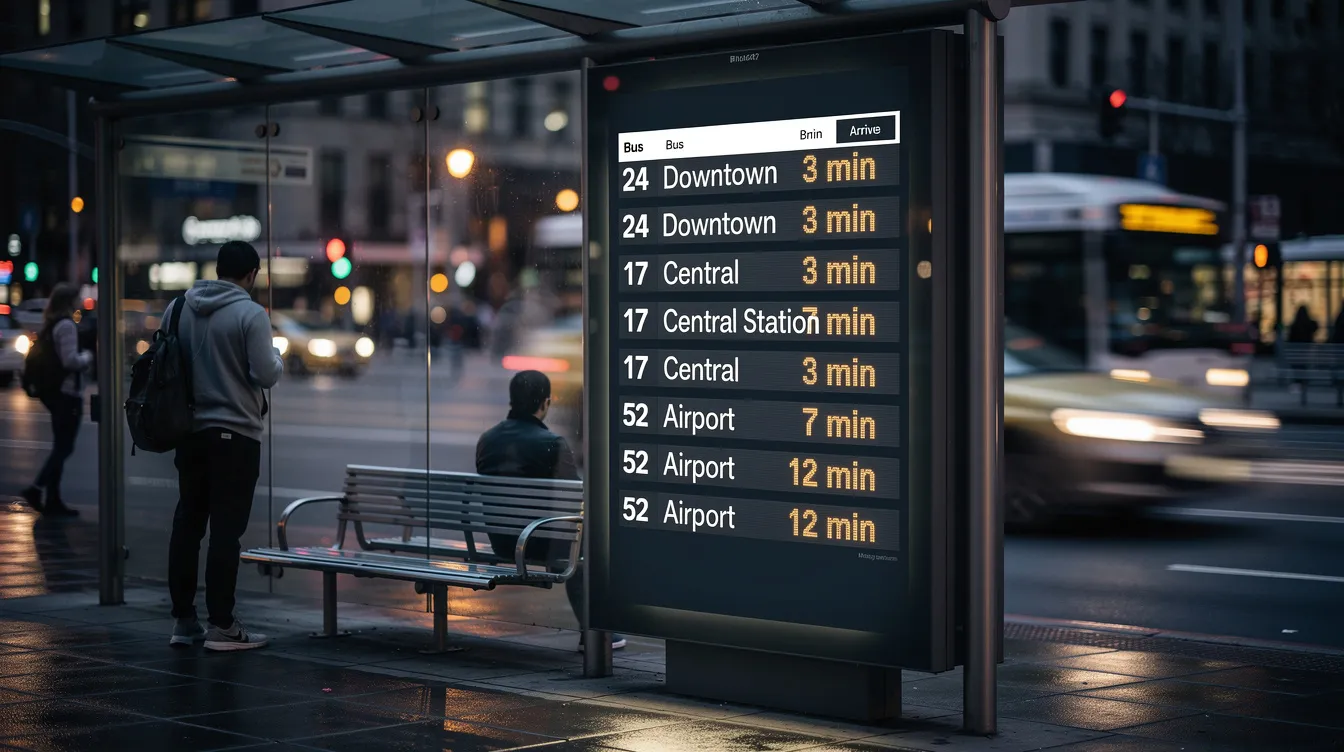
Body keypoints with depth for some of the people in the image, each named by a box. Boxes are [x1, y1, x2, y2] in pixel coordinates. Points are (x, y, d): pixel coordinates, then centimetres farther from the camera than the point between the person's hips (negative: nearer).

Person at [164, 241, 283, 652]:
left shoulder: (179, 308, 5)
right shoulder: (250, 314, -12)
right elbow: (266, 374, -14)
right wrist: (276, 356, 7)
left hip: (189, 432, 6)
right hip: (235, 434, -6)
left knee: (187, 522, 11)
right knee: (226, 529, -3)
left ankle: (183, 619, 15)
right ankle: (221, 625, -2)